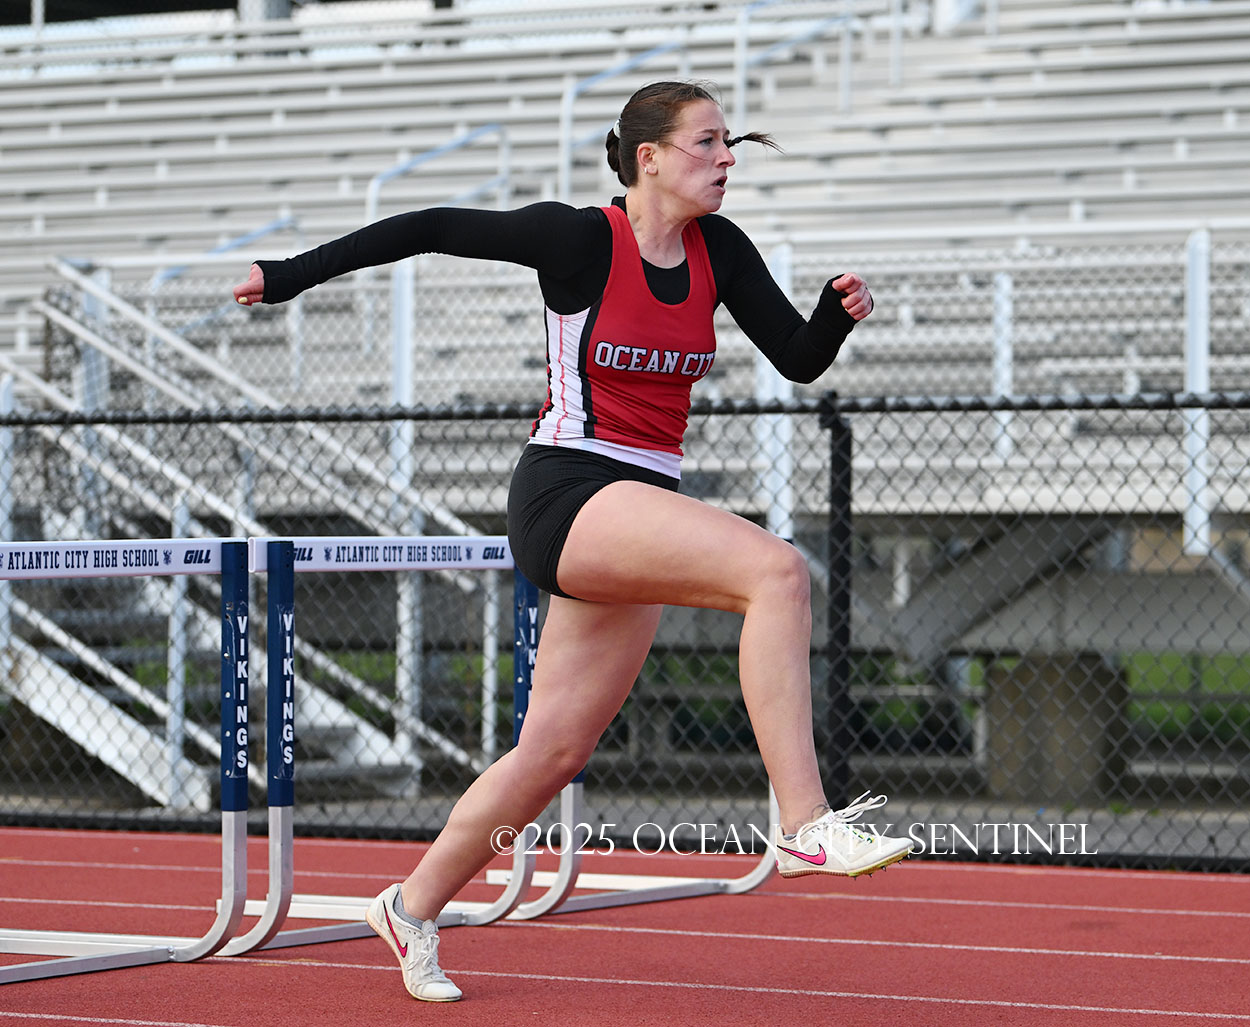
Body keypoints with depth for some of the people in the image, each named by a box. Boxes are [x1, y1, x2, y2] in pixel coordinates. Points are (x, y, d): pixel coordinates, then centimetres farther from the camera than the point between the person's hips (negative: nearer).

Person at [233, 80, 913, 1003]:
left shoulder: (718, 249, 6)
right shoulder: (579, 239, -10)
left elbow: (800, 359, 6)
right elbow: (431, 228, -2)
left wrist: (841, 310, -15)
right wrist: (292, 275, 1)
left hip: (645, 510, 7)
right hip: (567, 495, -7)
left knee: (555, 751, 11)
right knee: (777, 570, -28)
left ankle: (414, 906, 29)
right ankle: (806, 824, -32)